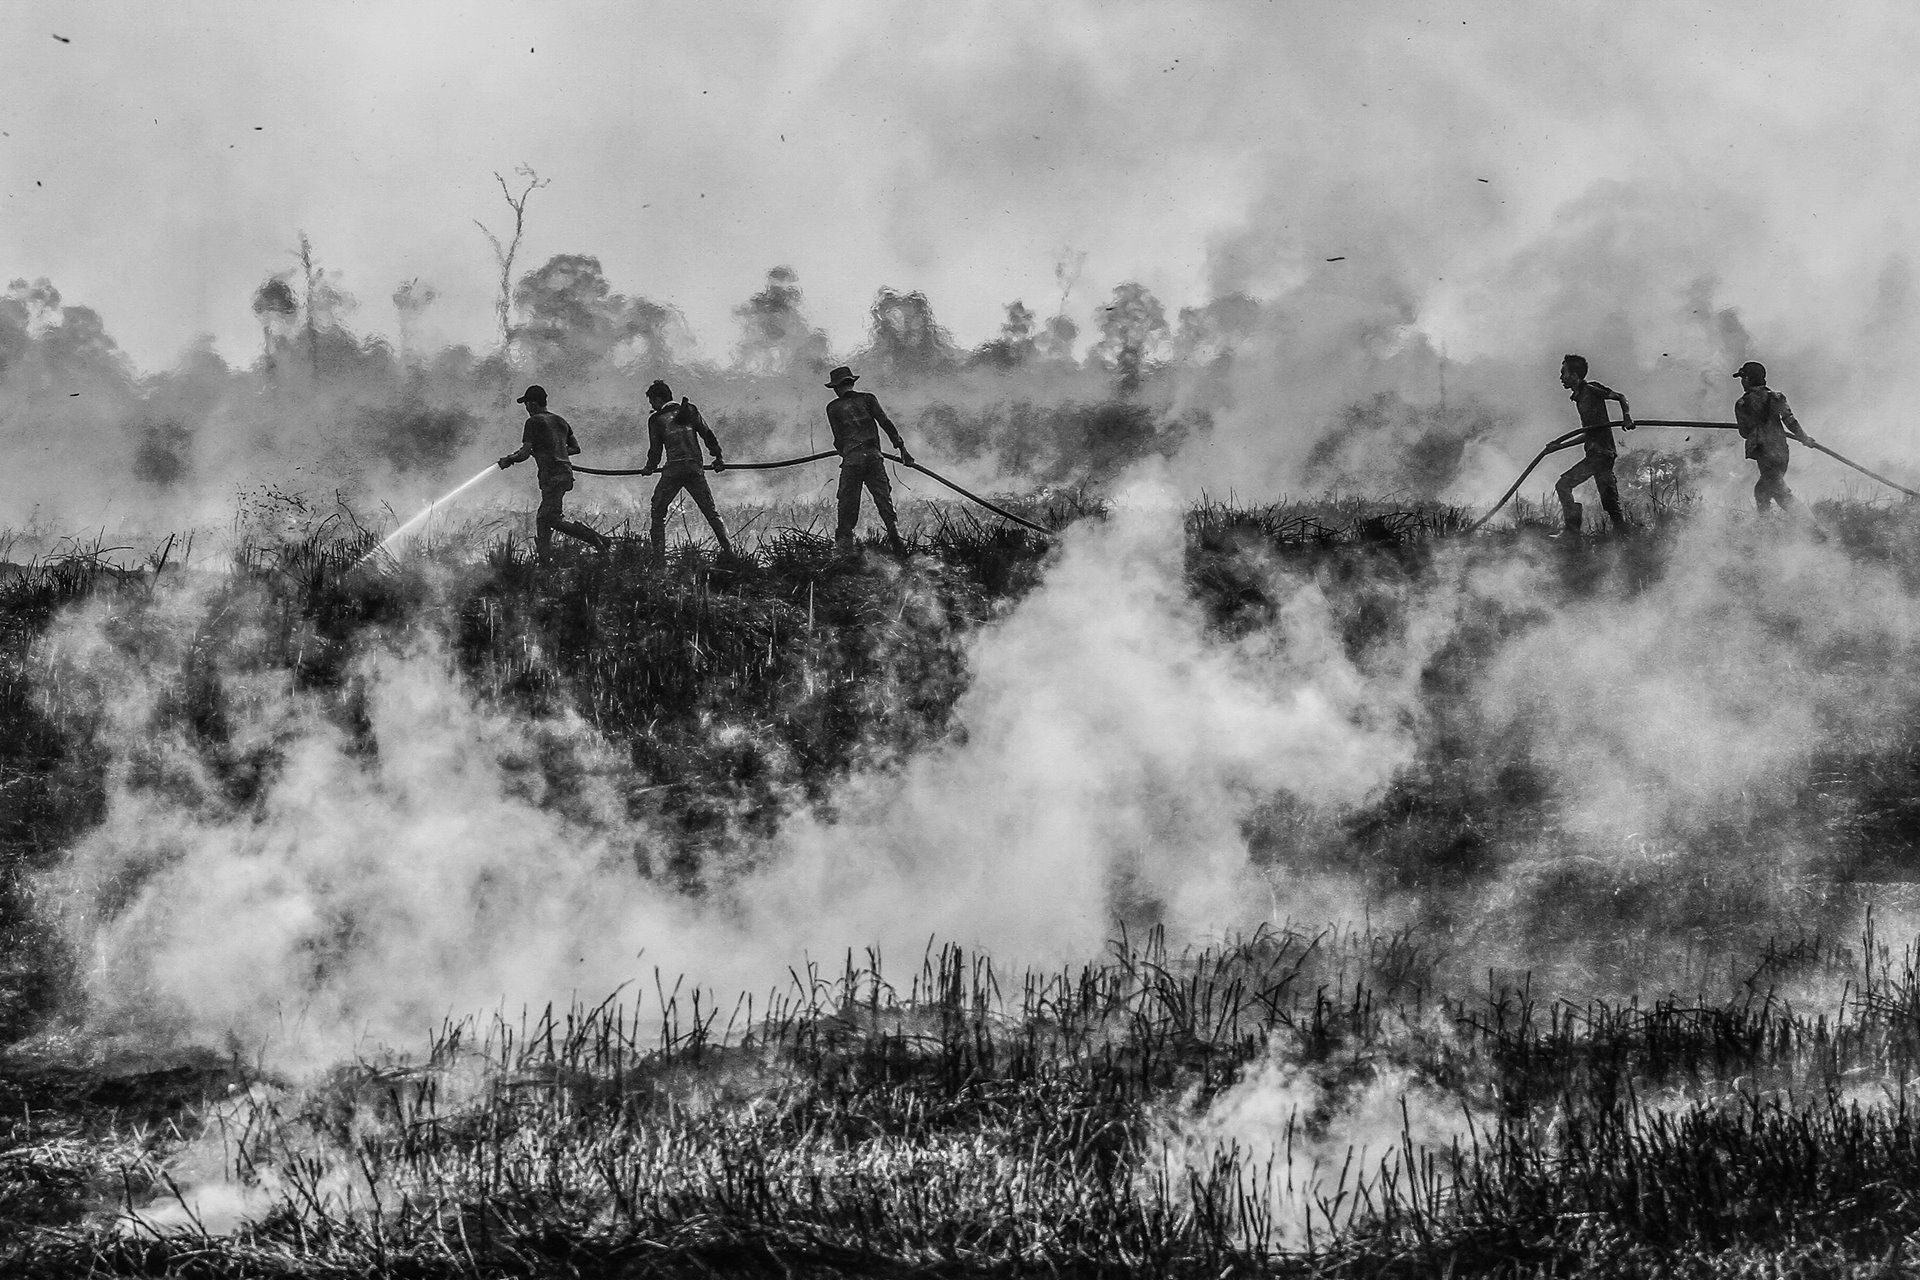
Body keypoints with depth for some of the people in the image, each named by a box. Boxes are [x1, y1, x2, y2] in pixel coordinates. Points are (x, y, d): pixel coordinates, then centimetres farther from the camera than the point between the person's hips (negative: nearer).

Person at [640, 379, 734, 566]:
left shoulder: (656, 419, 3)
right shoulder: (689, 410, 11)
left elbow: (655, 449, 6)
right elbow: (707, 433, 8)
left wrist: (649, 468, 23)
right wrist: (718, 457, 15)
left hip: (673, 470, -3)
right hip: (695, 468, 3)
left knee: (658, 511, 8)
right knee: (710, 512, 10)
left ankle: (658, 556, -3)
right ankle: (727, 549, 0)